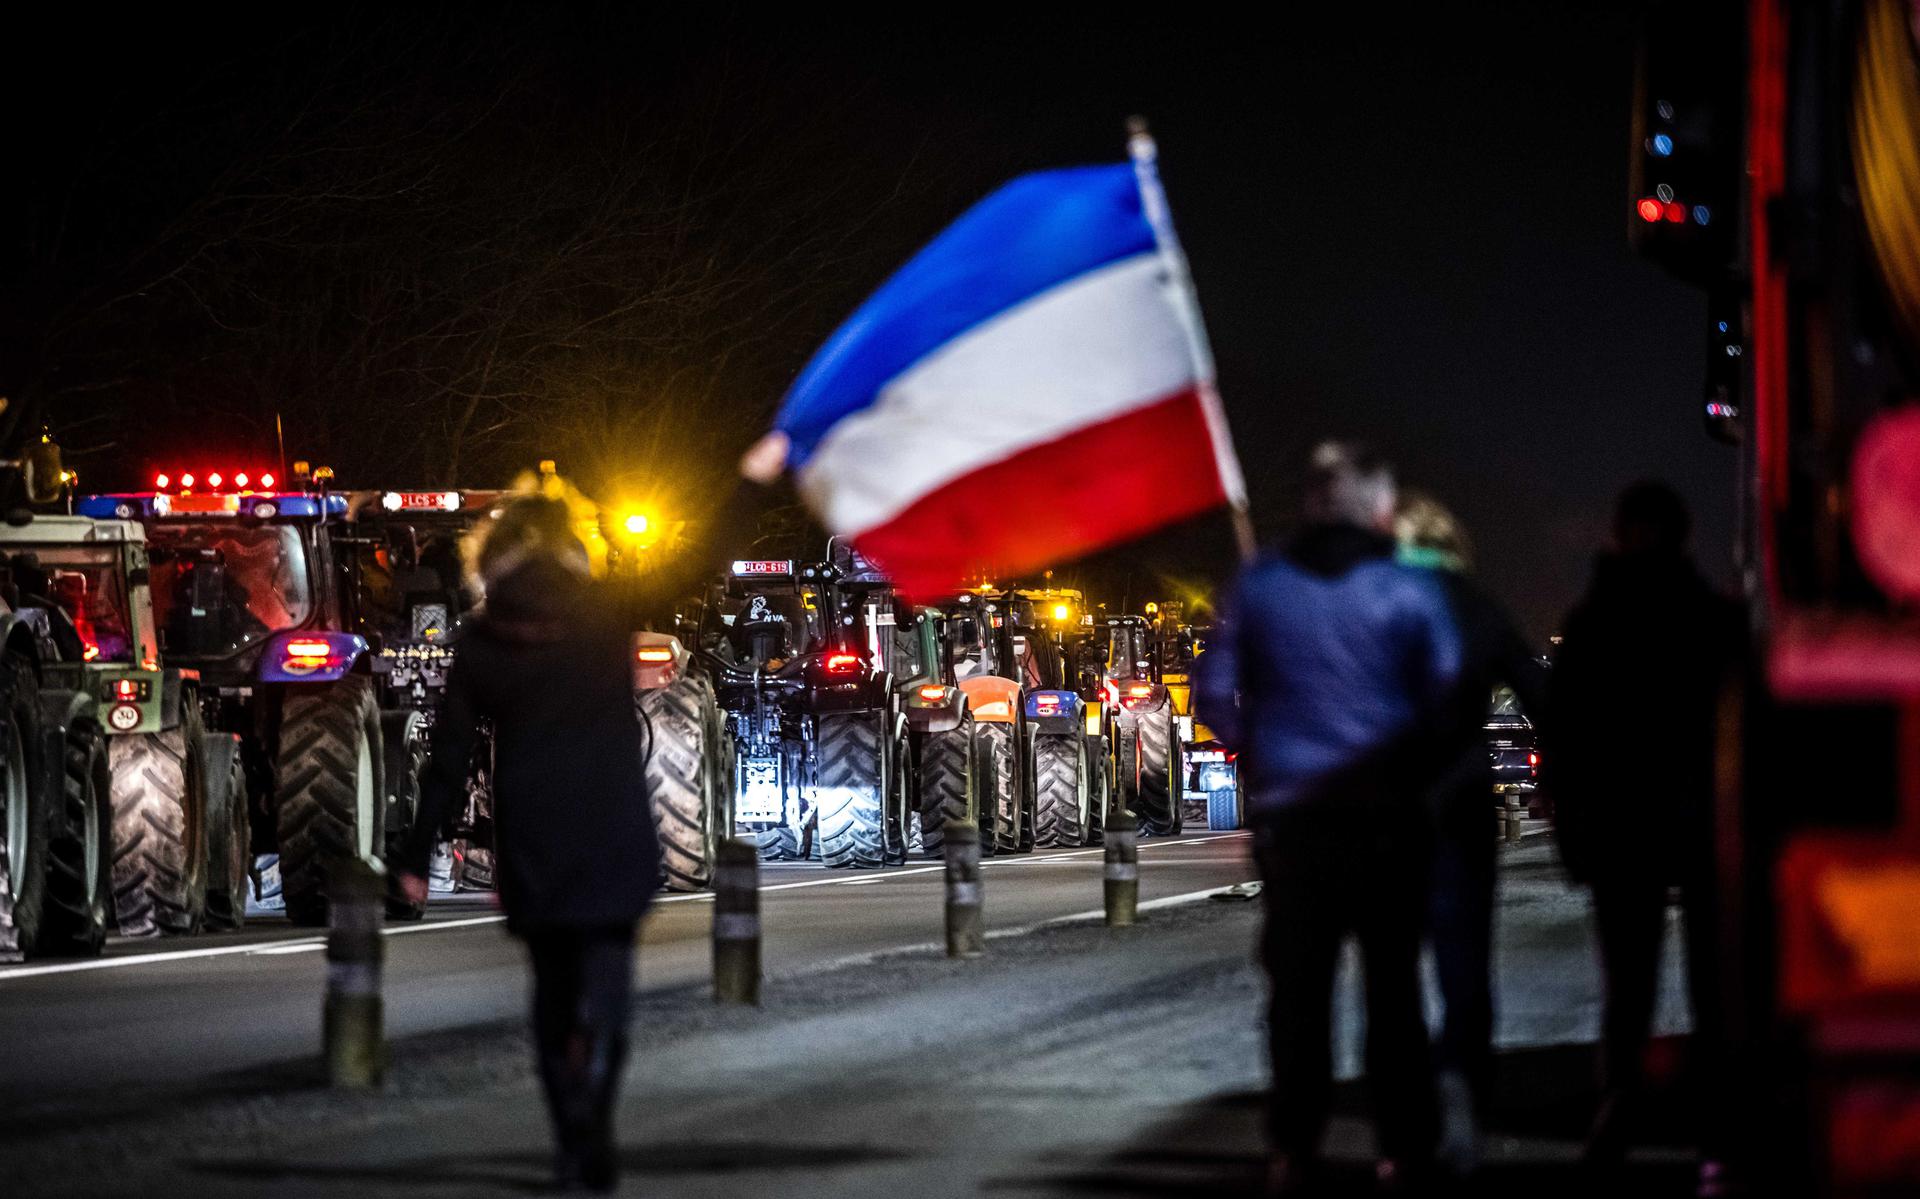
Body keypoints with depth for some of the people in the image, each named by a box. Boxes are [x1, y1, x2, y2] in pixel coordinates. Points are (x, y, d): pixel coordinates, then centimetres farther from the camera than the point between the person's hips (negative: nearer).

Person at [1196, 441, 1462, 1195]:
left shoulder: (1256, 589, 1)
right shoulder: (1410, 594, -5)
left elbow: (1215, 695, 1)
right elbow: (1447, 700, -7)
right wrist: (1417, 766, 8)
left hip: (1290, 813, 1)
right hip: (1386, 814, -1)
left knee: (1297, 984, 7)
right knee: (1393, 982, 7)